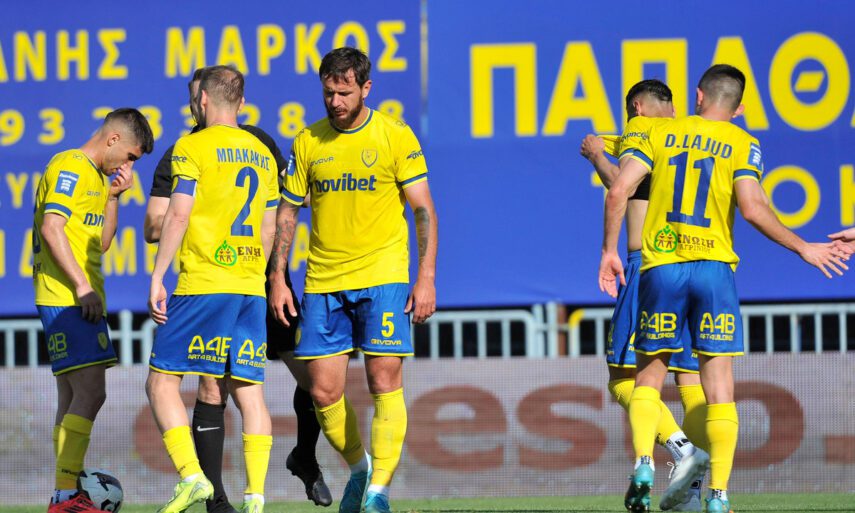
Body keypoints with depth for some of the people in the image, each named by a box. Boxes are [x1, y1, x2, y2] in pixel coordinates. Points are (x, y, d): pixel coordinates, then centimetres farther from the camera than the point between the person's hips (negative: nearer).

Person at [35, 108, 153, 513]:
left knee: (74, 397, 11)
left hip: (80, 301, 10)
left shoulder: (95, 176, 21)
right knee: (90, 393, -16)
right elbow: (51, 227, -19)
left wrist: (113, 196, 12)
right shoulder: (70, 168, -9)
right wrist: (82, 286, -21)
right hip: (64, 298, -10)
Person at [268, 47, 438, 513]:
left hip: (382, 277, -3)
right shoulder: (308, 142, 6)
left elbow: (424, 211, -1)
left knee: (385, 383, -10)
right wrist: (277, 278, 5)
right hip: (322, 281, 3)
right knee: (323, 392, 0)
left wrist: (426, 278, -8)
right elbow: (287, 213, 13)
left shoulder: (396, 137, -2)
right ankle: (358, 469, 23)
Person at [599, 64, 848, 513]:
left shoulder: (655, 132, 8)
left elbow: (618, 192, -4)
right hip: (713, 266, -1)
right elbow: (752, 208, -12)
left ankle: (643, 464, -11)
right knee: (719, 384, 3)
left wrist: (609, 250, 6)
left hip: (660, 267, 1)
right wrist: (802, 248, -1)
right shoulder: (741, 143, 3)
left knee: (649, 374, 13)